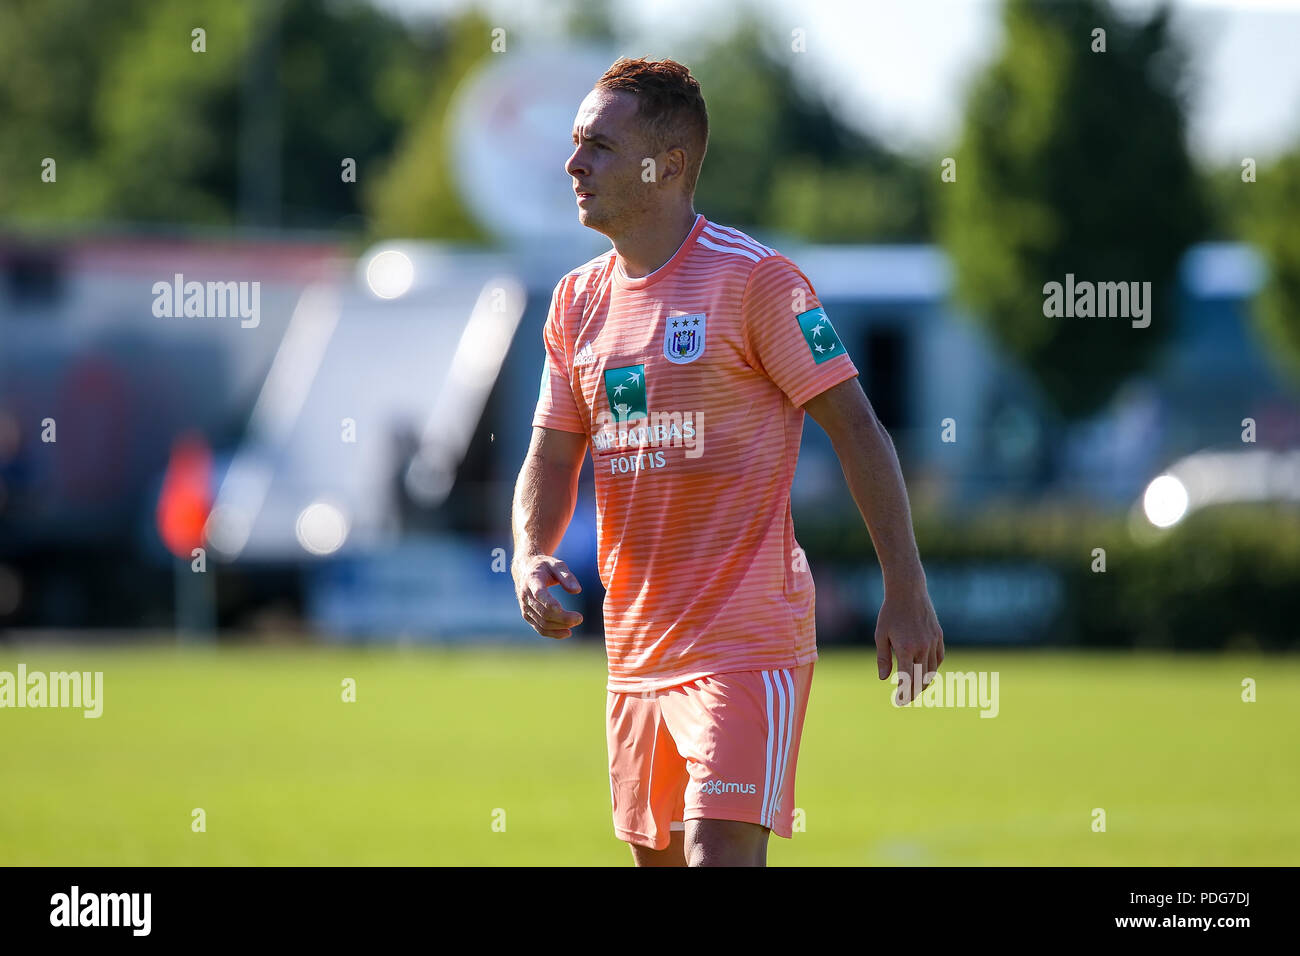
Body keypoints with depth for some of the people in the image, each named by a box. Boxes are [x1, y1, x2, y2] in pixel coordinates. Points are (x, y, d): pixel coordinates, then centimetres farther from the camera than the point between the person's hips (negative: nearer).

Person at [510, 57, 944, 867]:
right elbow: (552, 458, 15)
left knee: (720, 855, -18)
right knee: (658, 855, 12)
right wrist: (530, 558, -6)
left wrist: (907, 591, -11)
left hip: (747, 640, -7)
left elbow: (855, 428, -8)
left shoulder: (755, 278, -10)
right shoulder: (578, 300, 11)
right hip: (637, 643, 7)